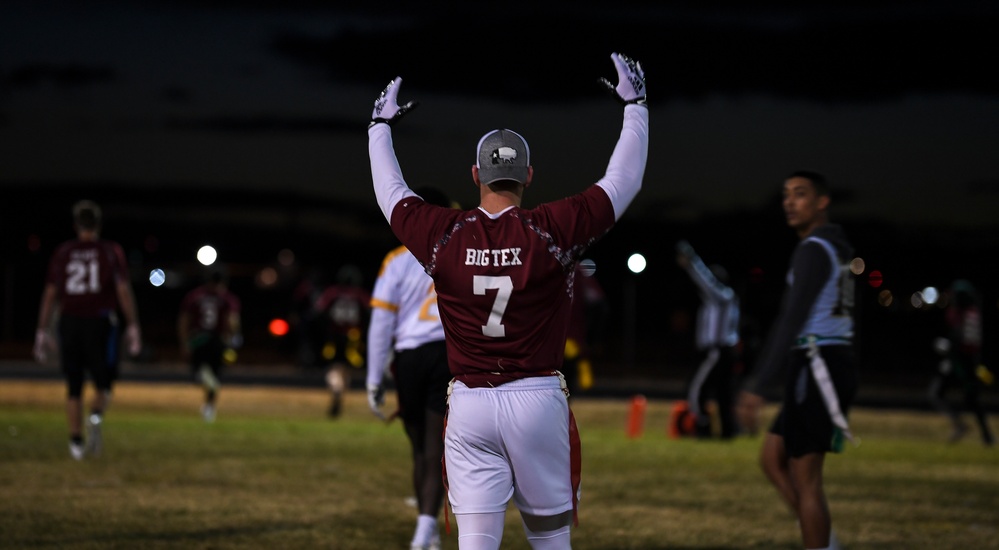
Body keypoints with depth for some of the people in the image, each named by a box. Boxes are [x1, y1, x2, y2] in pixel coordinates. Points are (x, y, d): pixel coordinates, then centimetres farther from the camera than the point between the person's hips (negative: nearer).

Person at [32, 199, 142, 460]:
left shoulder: (62, 253, 6)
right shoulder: (111, 251, 1)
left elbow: (50, 294, 4)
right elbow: (123, 290, -6)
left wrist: (42, 332, 7)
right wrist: (133, 326, -3)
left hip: (70, 322, 2)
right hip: (100, 322, -2)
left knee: (74, 388, 12)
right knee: (103, 385, 9)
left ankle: (76, 442, 8)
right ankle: (96, 417, -22)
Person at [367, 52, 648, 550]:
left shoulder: (444, 236, -1)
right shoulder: (553, 231, -6)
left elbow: (390, 191, 17)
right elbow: (622, 182, 4)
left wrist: (380, 126, 33)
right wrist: (635, 105, 16)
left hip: (469, 404, 1)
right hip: (538, 398, -1)